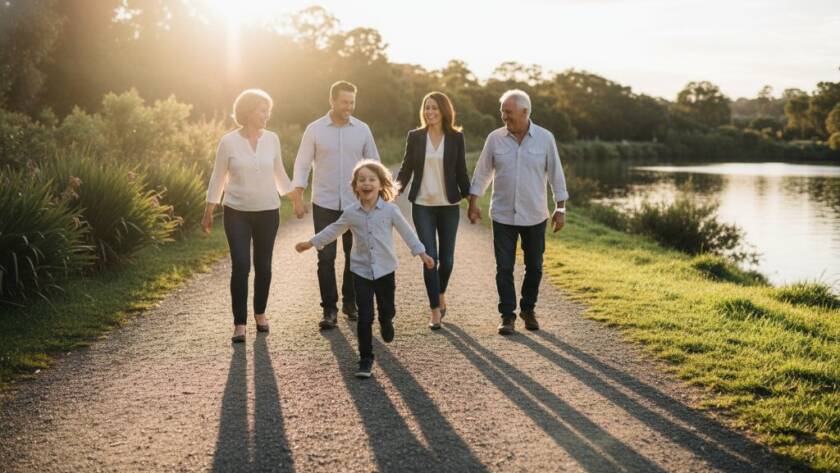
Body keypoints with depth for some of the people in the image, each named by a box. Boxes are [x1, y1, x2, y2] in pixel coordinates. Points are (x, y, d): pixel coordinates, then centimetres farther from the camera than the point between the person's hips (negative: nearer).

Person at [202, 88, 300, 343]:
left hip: (268, 212, 3)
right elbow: (218, 178, 0)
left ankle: (260, 313, 28)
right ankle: (239, 323, 0)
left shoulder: (272, 139, 1)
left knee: (263, 265, 8)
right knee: (240, 266, -8)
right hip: (237, 213, -2)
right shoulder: (229, 141, -7)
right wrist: (208, 212, 2)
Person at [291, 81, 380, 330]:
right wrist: (298, 199, -5)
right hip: (324, 205, -2)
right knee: (326, 258, -2)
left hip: (356, 204, 2)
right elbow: (302, 164, 1)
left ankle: (350, 302, 25)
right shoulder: (315, 129, -2)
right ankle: (329, 309, 7)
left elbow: (374, 164, 9)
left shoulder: (362, 129, 2)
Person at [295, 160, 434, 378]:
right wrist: (311, 243, 14)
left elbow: (406, 231, 0)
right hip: (361, 270, 0)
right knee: (364, 317, -5)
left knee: (387, 309, 15)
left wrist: (421, 253, 1)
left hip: (385, 269, 0)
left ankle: (386, 323, 54)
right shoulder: (351, 212, -4)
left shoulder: (390, 210, -9)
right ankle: (365, 359, 5)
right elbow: (333, 230, 10)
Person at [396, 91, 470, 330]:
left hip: (449, 206, 1)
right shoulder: (415, 136, 2)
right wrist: (398, 185, -12)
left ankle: (441, 294, 36)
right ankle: (435, 311, 3)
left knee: (446, 259, 5)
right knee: (430, 258, -7)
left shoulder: (456, 137, 2)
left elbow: (461, 172, 7)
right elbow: (406, 168, 6)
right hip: (422, 205, 0)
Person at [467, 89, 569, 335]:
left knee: (534, 267, 11)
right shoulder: (495, 138, -2)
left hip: (534, 216, 0)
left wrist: (560, 209, -1)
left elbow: (556, 175, 1)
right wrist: (473, 203, 3)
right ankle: (507, 316, 11)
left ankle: (528, 310, 30)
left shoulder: (545, 138, -4)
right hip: (503, 216, 0)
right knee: (504, 268, 0)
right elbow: (482, 173, 6)